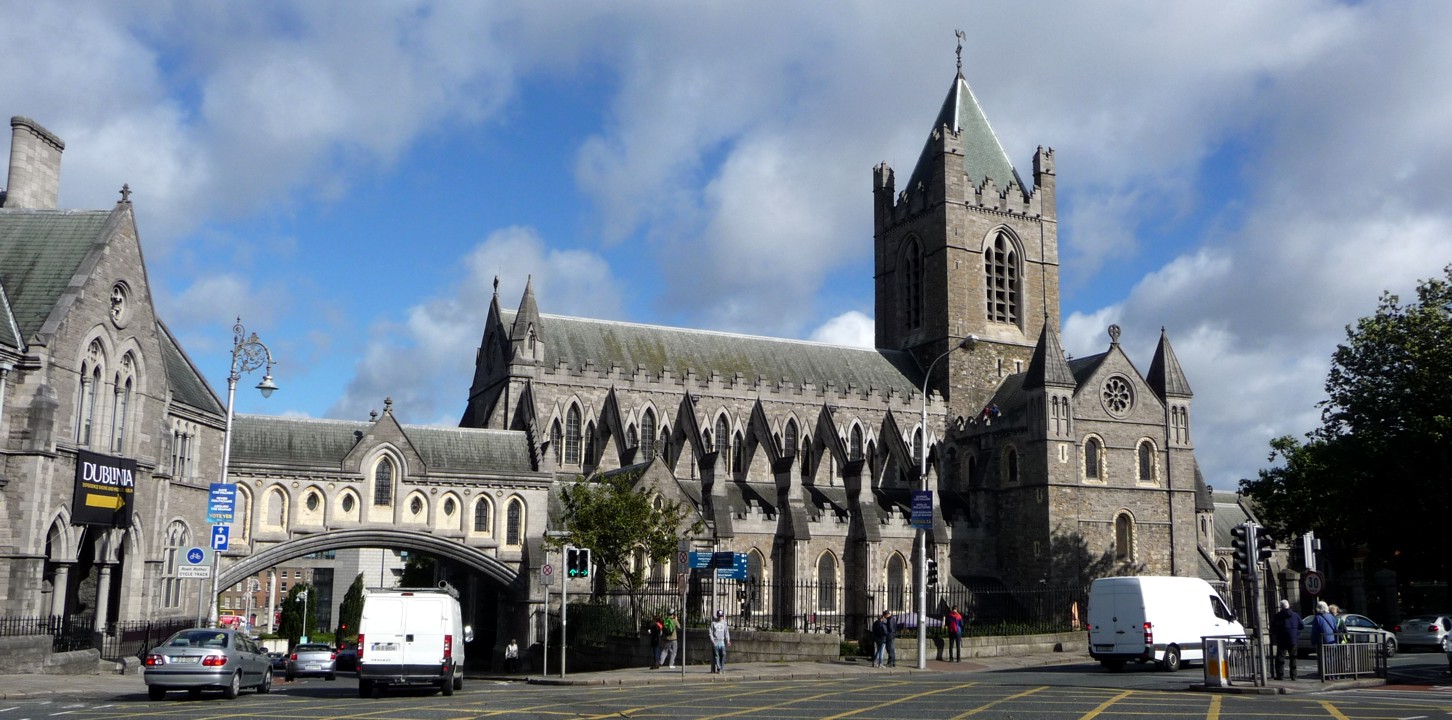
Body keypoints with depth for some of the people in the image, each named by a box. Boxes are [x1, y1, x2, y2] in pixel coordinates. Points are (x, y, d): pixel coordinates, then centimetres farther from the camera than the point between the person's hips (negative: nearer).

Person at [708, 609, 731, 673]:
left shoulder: (724, 623, 11)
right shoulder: (713, 622, -3)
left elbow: (726, 632, 15)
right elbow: (710, 632, -3)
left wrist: (728, 640, 5)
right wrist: (712, 641, -13)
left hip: (722, 641, 4)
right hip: (715, 641, -4)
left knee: (723, 654, -5)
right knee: (716, 655, -6)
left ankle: (722, 668, 3)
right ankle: (718, 669, -5)